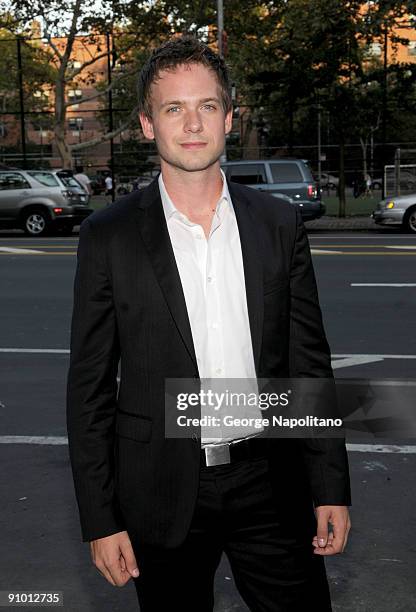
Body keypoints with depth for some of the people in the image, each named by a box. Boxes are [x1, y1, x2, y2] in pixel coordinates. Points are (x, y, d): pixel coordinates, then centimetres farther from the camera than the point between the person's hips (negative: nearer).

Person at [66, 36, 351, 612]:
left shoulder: (280, 224, 1)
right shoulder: (108, 236, -5)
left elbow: (310, 363, 5)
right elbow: (89, 388, -3)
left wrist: (331, 488, 2)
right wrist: (100, 520, -5)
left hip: (271, 484, 2)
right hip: (163, 496, -1)